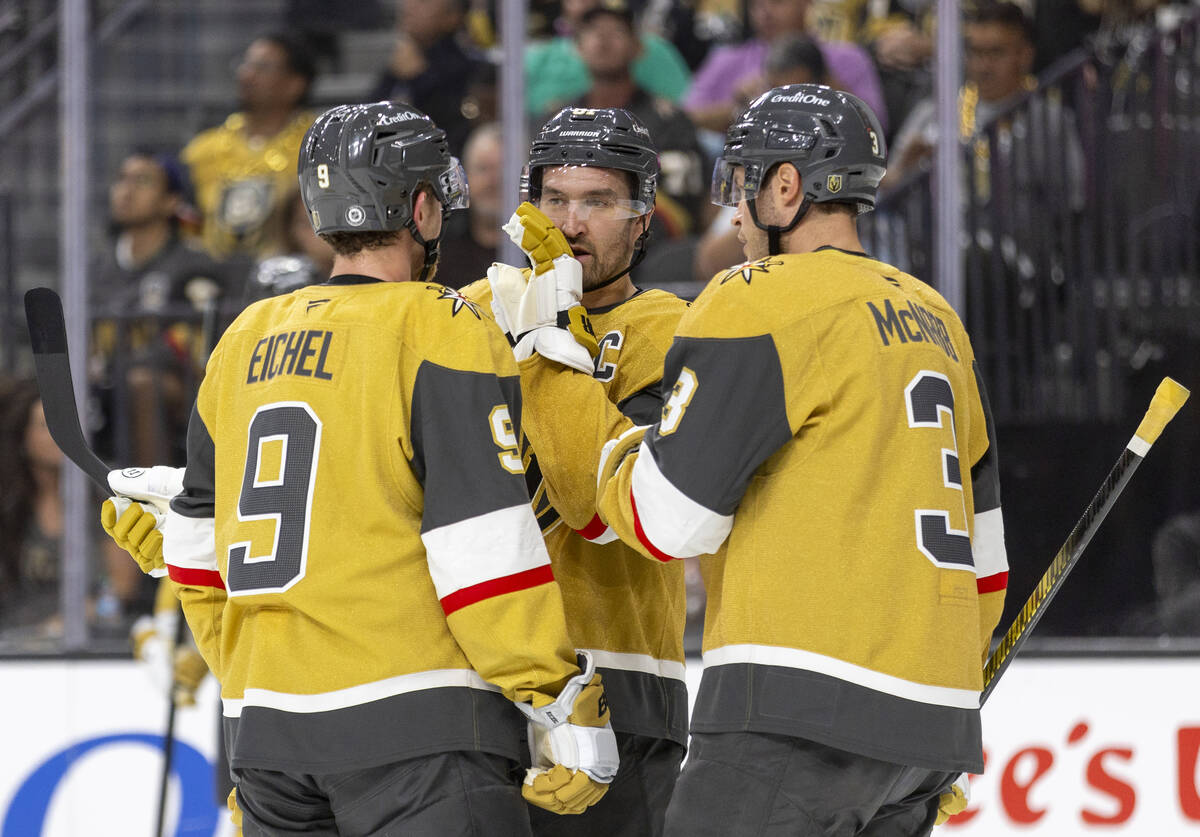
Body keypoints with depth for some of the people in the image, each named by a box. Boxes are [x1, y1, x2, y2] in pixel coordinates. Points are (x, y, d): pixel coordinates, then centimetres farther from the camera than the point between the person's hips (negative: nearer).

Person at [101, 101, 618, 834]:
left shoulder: (246, 342, 15)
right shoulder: (440, 331, -6)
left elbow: (200, 547, 21)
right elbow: (485, 548, -13)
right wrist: (567, 710, -9)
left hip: (265, 720, 7)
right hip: (411, 720, -7)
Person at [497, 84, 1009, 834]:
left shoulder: (761, 302, -6)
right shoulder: (937, 321, 19)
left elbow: (668, 520, -9)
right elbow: (984, 555, 22)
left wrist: (574, 417, 9)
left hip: (804, 712, -9)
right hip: (934, 717, 9)